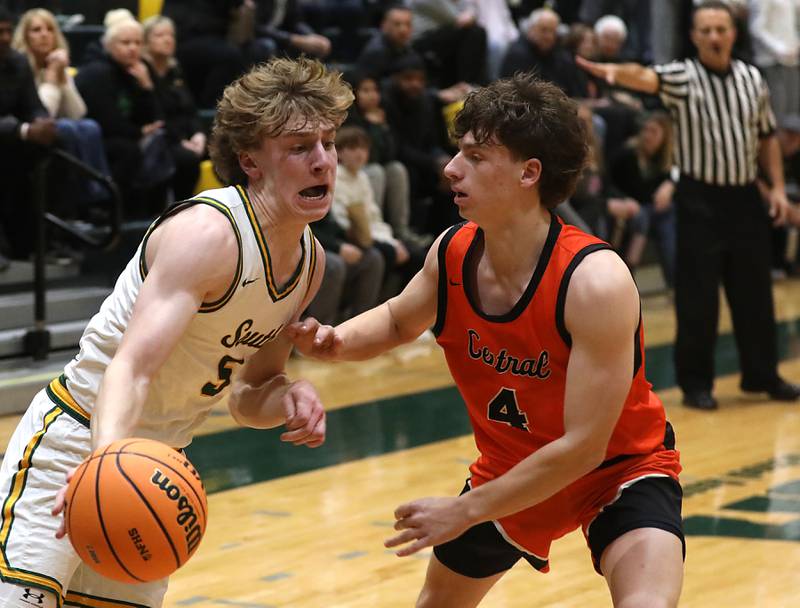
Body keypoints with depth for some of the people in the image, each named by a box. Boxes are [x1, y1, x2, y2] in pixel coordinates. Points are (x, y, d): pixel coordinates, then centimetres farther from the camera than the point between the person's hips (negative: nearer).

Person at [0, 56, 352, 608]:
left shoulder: (311, 261, 2)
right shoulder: (208, 233, -24)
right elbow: (132, 365, -36)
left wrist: (287, 398, -12)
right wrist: (108, 457, -55)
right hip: (76, 446, -8)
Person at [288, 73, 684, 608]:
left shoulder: (595, 281, -33)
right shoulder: (451, 253, -15)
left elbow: (584, 446, -31)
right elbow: (398, 320, 9)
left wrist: (466, 510, -25)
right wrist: (338, 342, -13)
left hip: (620, 468, -6)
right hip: (512, 467, 6)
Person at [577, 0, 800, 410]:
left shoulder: (753, 79, 7)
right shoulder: (681, 77, -7)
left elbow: (767, 137, 15)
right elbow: (645, 78, -28)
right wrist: (614, 71, -50)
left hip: (745, 197, 4)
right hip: (700, 200, -4)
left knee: (755, 291, 10)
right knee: (697, 297, -1)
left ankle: (762, 375, 24)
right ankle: (696, 383, 10)